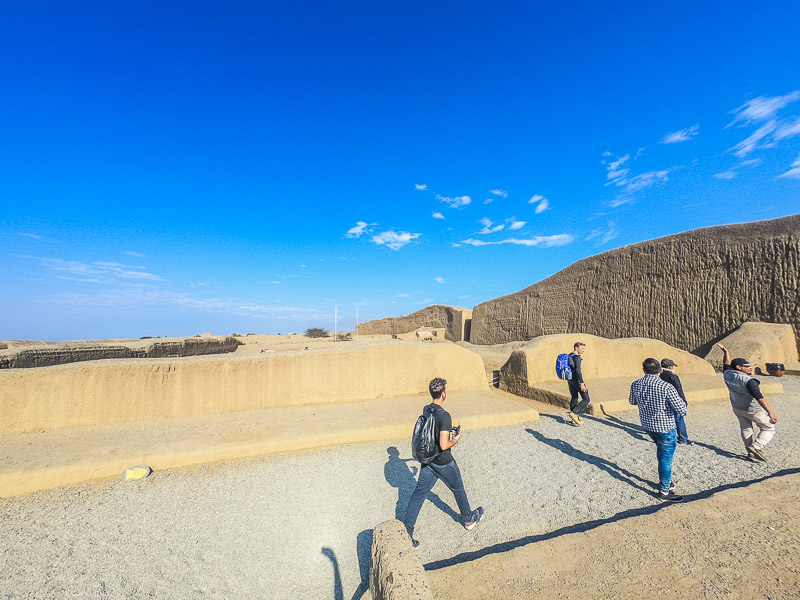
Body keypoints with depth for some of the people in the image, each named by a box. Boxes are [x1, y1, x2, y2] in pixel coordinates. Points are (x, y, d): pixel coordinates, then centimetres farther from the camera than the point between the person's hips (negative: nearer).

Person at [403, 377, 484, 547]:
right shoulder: (444, 415, -29)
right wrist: (456, 439, -12)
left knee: (418, 493, 13)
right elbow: (444, 445, -30)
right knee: (458, 490, 21)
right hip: (443, 462, -5)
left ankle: (406, 530, 15)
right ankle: (468, 519, 45)